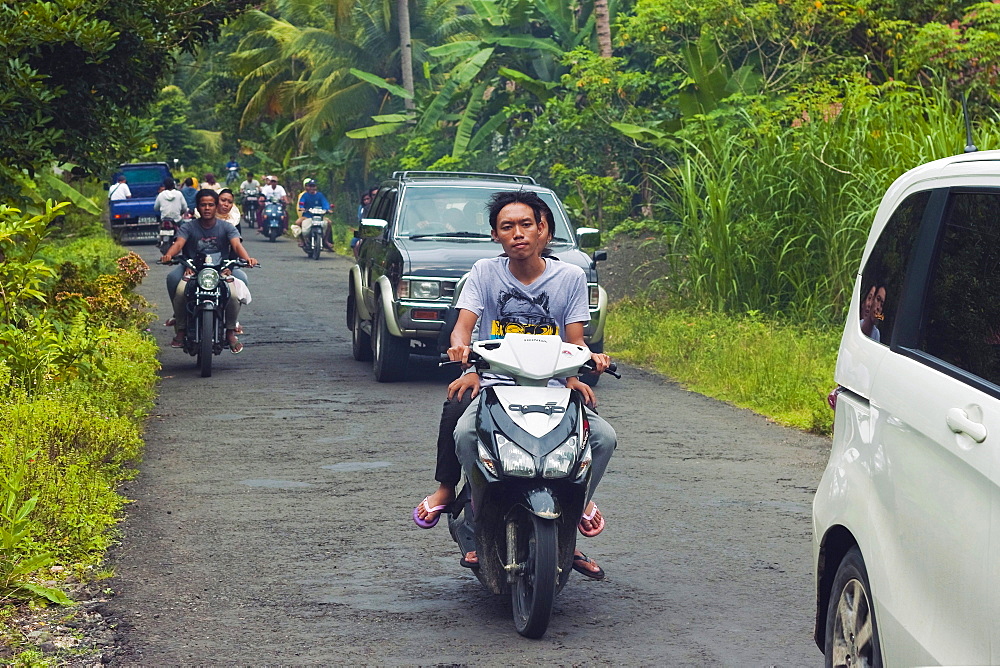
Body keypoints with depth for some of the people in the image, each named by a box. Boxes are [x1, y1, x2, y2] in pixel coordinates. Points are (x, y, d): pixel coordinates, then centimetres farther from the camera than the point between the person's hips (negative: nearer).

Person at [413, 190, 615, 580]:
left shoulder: (570, 277, 7)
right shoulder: (485, 273, 7)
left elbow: (574, 339, 3)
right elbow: (463, 325, -4)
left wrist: (574, 376, -19)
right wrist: (462, 349, -28)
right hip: (495, 382, -1)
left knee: (604, 438, -24)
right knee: (463, 431, -33)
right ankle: (447, 488, -5)